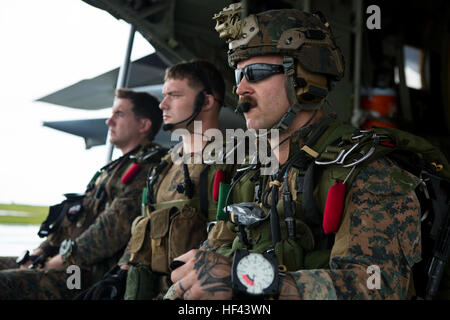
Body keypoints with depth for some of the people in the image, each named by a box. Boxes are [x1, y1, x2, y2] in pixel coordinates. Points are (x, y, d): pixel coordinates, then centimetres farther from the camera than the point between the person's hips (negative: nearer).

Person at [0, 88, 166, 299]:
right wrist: (41, 252, 9)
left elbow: (115, 229, -19)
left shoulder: (146, 170, -9)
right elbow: (73, 217, 23)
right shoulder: (113, 169, 25)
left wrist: (58, 261, -14)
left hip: (92, 274, -10)